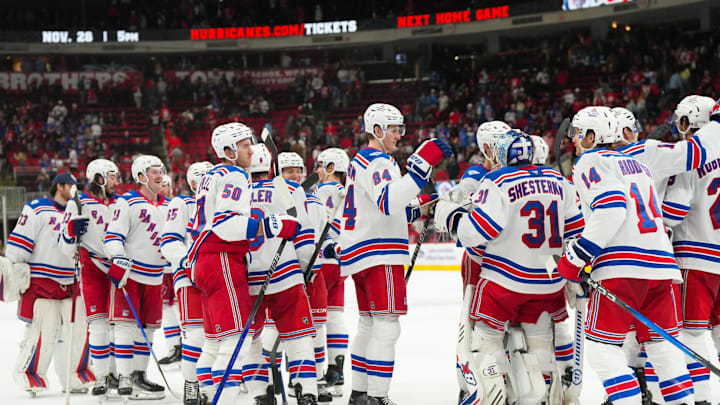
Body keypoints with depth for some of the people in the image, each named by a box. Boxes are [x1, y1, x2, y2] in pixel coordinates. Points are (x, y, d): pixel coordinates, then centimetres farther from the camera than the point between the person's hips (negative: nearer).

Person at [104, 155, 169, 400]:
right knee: (127, 324, -9)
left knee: (147, 327, 9)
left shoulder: (167, 206, 15)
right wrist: (118, 260, -24)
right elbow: (113, 235, -12)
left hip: (154, 276, 7)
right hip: (127, 273, -7)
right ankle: (124, 380, -9)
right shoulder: (127, 202, -6)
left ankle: (139, 375, 18)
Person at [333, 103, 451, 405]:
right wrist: (420, 166, -37)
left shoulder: (360, 161, 20)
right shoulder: (378, 161, -13)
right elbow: (388, 201, -32)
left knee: (369, 324, 15)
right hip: (379, 255, -11)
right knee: (386, 326, -12)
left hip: (359, 254, 11)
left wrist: (415, 208, 21)